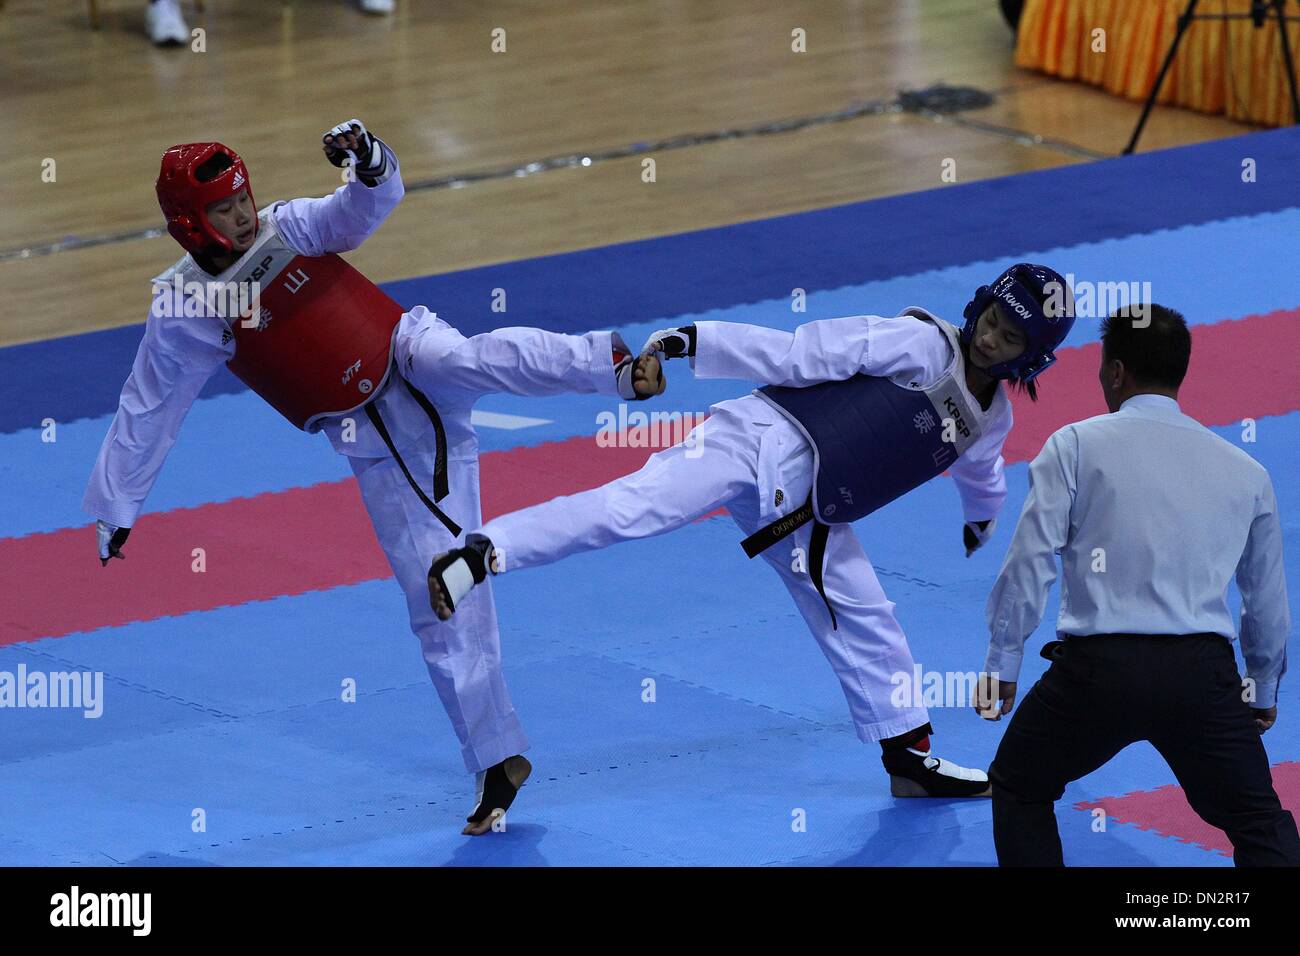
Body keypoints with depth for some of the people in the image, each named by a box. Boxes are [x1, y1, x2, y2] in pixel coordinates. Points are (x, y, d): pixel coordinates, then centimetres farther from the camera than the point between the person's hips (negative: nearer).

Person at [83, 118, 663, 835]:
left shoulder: (285, 229, 0)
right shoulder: (185, 311, -2)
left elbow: (361, 210, -14)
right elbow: (143, 416, 5)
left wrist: (369, 164, -36)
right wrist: (112, 509, 8)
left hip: (409, 353, 0)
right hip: (381, 448, 0)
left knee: (465, 355, -36)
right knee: (440, 597, -3)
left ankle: (615, 366, -54)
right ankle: (497, 760, 6)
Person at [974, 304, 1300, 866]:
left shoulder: (1076, 445, 4)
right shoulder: (1246, 471, 13)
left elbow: (1029, 562, -4)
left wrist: (1002, 665, 6)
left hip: (1096, 670, -2)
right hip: (1203, 672, 2)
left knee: (1019, 789, 23)